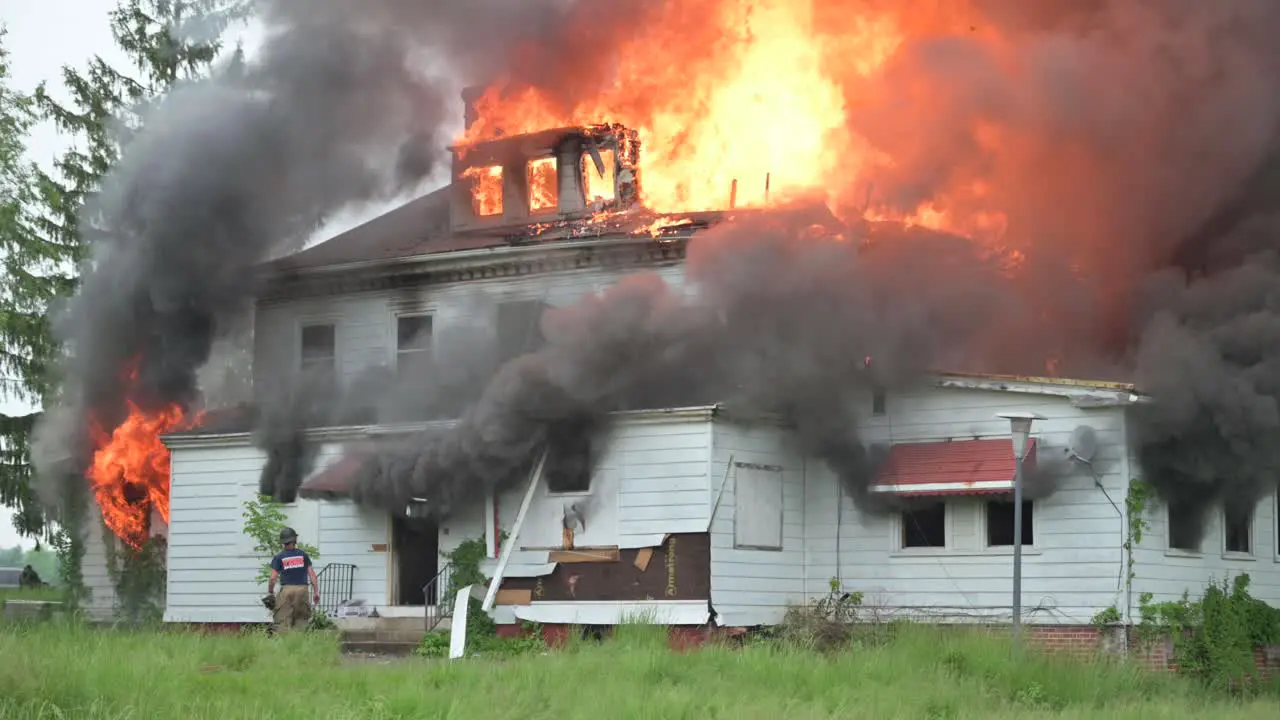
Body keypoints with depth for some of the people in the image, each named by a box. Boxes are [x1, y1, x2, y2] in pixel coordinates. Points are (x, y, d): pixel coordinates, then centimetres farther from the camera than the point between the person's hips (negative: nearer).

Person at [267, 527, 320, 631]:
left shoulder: (279, 557, 4)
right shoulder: (303, 554, 8)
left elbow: (273, 578, -2)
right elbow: (312, 574, 4)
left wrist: (270, 592, 12)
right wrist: (316, 592, 8)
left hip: (286, 589, -1)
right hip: (302, 589, 1)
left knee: (283, 622, 0)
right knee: (301, 620, 7)